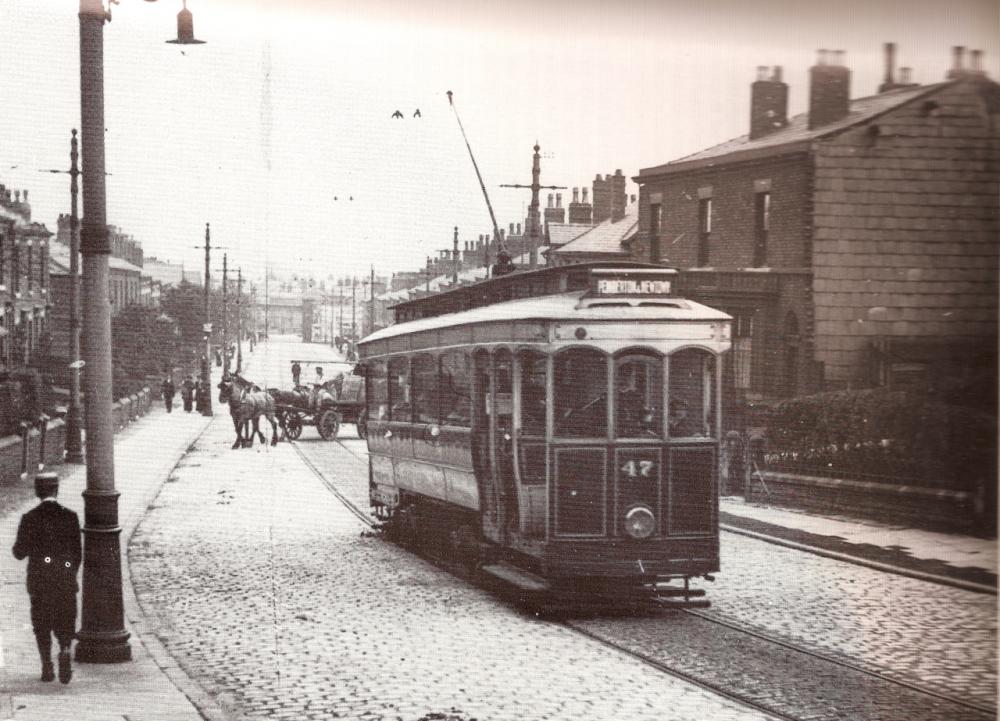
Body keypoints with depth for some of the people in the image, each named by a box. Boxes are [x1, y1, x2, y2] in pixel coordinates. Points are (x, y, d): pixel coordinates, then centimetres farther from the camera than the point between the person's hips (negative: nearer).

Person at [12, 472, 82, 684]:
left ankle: (47, 667, 9)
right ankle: (65, 650, -17)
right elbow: (77, 553, 1)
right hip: (65, 581, 1)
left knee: (42, 626, 12)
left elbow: (19, 553, -3)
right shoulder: (70, 516, -3)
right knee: (65, 624, 9)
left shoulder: (30, 518, -7)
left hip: (39, 582, 0)